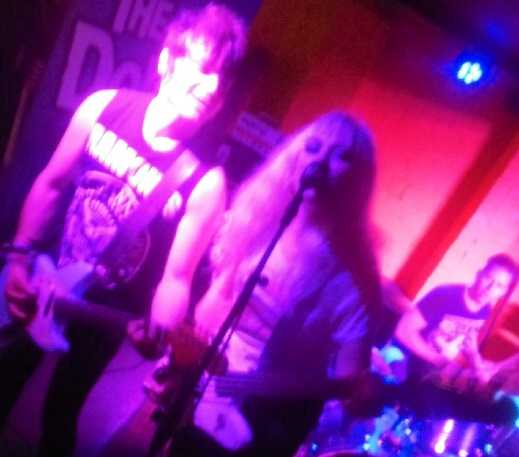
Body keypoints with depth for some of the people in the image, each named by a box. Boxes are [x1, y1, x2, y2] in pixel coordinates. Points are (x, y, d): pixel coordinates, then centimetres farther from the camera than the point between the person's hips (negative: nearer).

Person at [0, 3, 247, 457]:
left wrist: (161, 340, -36)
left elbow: (177, 278, -21)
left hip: (107, 311, -3)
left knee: (61, 410, 15)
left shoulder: (206, 181, -25)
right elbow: (51, 185, -4)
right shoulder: (104, 107, -17)